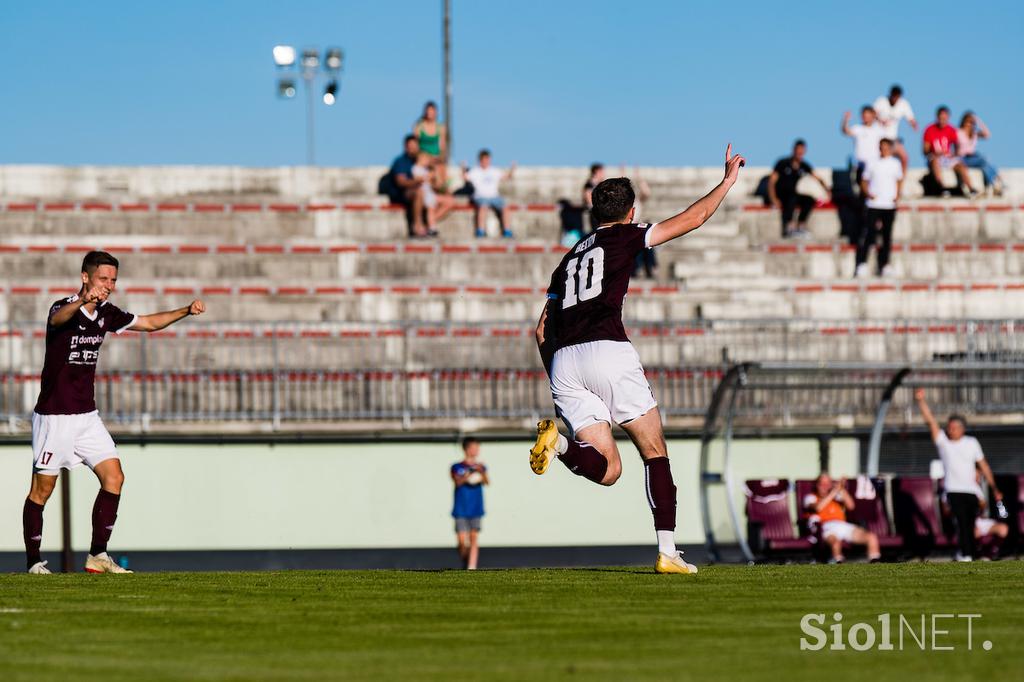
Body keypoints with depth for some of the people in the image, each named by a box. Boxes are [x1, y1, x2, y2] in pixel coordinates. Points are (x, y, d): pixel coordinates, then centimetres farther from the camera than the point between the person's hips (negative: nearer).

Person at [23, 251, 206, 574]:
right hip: (55, 415, -7)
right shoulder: (63, 308, -16)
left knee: (114, 478, -3)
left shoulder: (105, 314, 6)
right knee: (42, 489, -2)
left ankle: (97, 555, 3)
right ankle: (34, 562, 7)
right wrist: (82, 301, -63)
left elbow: (148, 322, 20)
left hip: (86, 415, 7)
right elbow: (58, 318, -42)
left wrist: (185, 311, 7)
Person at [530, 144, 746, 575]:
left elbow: (542, 330, 24)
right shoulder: (623, 237, 11)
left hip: (563, 361, 5)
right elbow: (691, 220, 13)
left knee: (607, 470, 3)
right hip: (607, 351, -5)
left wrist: (561, 385, 28)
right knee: (655, 454, 6)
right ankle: (667, 552, -3)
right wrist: (728, 181, 26)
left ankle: (558, 442, -26)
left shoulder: (570, 257, 26)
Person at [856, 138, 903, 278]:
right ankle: (862, 265, -8)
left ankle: (884, 265, 12)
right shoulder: (873, 164, 4)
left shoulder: (895, 164, 8)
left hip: (889, 205, 2)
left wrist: (898, 195, 3)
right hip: (874, 204, -2)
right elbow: (864, 181, 7)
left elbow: (899, 181, 18)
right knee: (867, 234, -9)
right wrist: (867, 193, -10)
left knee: (886, 236, 5)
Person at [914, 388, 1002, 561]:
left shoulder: (972, 443, 8)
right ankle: (966, 555, -17)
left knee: (970, 526, 3)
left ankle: (963, 552, 19)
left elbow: (983, 466, 13)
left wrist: (994, 489, 13)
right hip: (954, 491, -3)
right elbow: (930, 421, -8)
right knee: (962, 523, -16)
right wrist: (921, 401, -19)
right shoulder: (942, 441, 2)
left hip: (971, 490, 3)